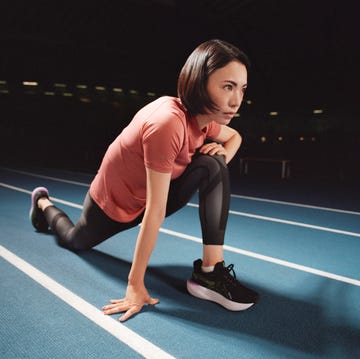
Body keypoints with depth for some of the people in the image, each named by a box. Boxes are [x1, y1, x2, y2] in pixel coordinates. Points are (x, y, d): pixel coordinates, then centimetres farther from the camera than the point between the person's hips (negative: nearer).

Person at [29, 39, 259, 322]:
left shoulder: (205, 119, -15)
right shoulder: (168, 121, -39)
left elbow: (235, 136, 11)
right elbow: (156, 211, -39)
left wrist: (223, 153, -13)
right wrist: (135, 285, -33)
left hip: (159, 192, 5)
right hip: (114, 199, -5)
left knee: (213, 167, -22)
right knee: (77, 241, 24)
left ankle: (210, 272, -22)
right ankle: (44, 204, 55)